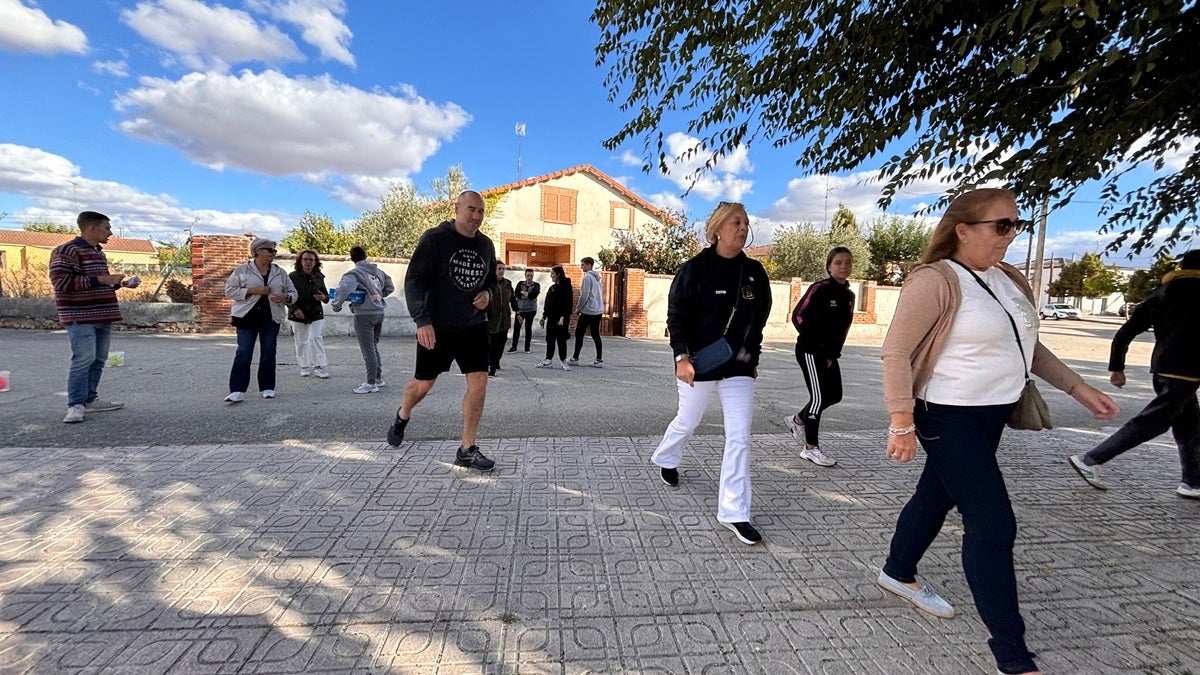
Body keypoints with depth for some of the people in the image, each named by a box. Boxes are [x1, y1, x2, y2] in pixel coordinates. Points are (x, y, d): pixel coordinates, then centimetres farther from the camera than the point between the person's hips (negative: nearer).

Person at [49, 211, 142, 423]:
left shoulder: (99, 253, 17)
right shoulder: (66, 251, -9)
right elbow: (60, 282, -19)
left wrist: (120, 283, 14)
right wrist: (100, 279, -21)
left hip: (102, 317, 9)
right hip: (80, 318, -8)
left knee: (98, 360, 11)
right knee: (83, 360, -10)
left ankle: (90, 399, 19)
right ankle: (75, 405, -2)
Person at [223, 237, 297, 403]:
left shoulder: (280, 273, 10)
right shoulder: (242, 270, 2)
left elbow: (293, 293, 12)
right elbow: (229, 290, -2)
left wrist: (285, 297, -11)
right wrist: (252, 291, -16)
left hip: (271, 318, 3)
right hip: (247, 317, -2)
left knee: (268, 354, 6)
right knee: (243, 353, -6)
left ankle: (267, 388, 15)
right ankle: (237, 391, -4)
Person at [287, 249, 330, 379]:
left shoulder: (319, 277, 2)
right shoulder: (292, 276, -6)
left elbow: (326, 294, 12)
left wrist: (323, 297, -12)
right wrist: (294, 309, -18)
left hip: (315, 314, 1)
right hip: (298, 315, 0)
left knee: (315, 337, -12)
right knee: (301, 342, 7)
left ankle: (320, 366, -5)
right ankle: (305, 367, 20)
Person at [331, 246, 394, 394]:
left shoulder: (354, 273, -11)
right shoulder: (378, 271, 9)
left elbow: (343, 289, -25)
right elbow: (390, 287, 20)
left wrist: (336, 305, -10)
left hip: (364, 315, -7)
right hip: (379, 312, 7)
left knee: (368, 350, -1)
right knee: (374, 347, 19)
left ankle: (371, 383, 3)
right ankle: (378, 378, 26)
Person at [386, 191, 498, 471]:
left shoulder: (486, 245, 4)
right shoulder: (434, 238, -11)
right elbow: (413, 280, -14)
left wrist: (488, 293, -5)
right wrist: (422, 320, -24)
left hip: (473, 326, 4)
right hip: (436, 327, -3)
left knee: (479, 382, -8)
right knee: (423, 383, 11)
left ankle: (467, 450, 5)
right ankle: (402, 416, 47)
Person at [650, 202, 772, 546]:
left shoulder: (755, 272, 3)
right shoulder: (696, 268, -10)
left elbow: (759, 318, 12)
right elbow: (676, 315, -11)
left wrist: (753, 357, 14)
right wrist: (681, 356, -21)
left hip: (739, 368, 3)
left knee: (740, 437, -3)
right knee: (687, 422, 17)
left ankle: (734, 512, 8)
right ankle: (665, 459, 50)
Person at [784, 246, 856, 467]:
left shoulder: (849, 295, 9)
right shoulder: (820, 289, -14)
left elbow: (843, 326, 15)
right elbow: (799, 317, -18)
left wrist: (833, 353, 6)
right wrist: (820, 347, -16)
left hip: (829, 354, 8)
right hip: (811, 351, -8)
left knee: (834, 395, 12)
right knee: (819, 397, -6)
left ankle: (797, 420, 35)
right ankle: (811, 448, 7)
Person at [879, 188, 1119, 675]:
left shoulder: (1007, 279, 8)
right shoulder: (935, 281, -19)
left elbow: (1027, 344, 19)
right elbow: (896, 351, -21)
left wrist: (1077, 388, 13)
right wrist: (902, 423, -23)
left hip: (992, 415, 9)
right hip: (950, 419, -9)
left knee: (939, 496, 21)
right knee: (993, 524, -5)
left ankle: (898, 574, 42)